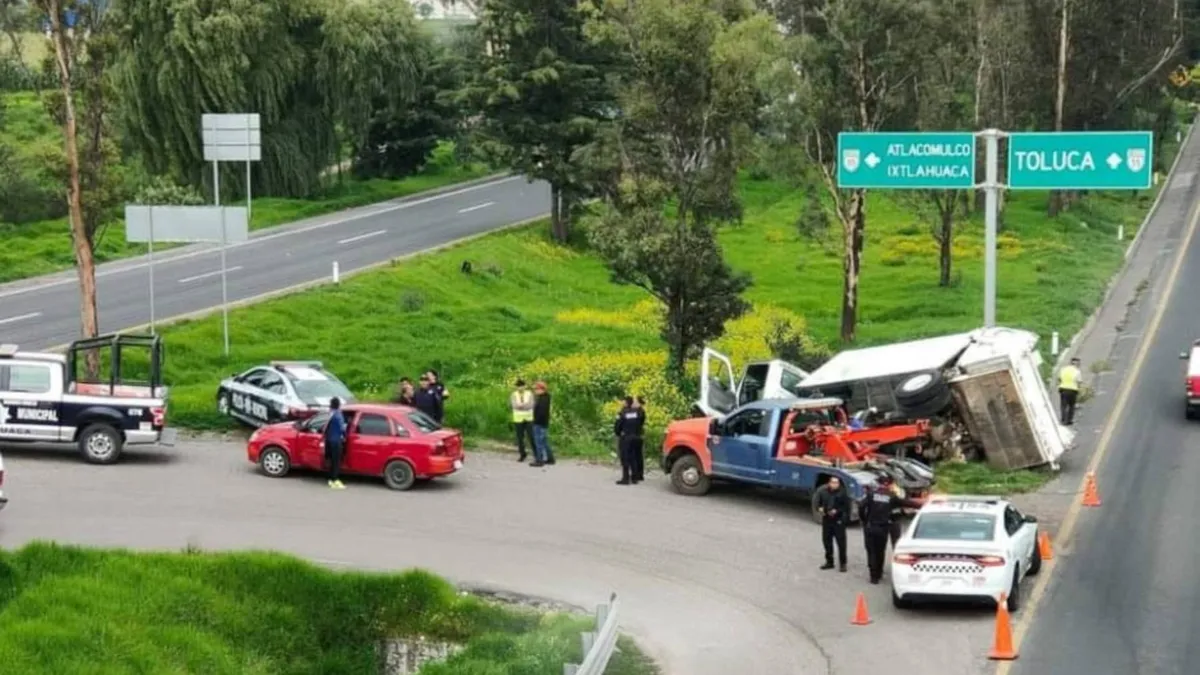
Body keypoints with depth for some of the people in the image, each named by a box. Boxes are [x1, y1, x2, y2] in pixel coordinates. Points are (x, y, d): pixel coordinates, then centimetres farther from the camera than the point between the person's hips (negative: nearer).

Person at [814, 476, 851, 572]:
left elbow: (846, 506, -8)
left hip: (838, 520, -4)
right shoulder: (822, 490, -2)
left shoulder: (842, 492, -12)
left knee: (841, 542, -5)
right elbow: (817, 501, 9)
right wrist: (819, 508, -11)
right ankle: (829, 561, 27)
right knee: (827, 541, 13)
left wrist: (837, 511, -19)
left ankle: (842, 563, 4)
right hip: (826, 519, 4)